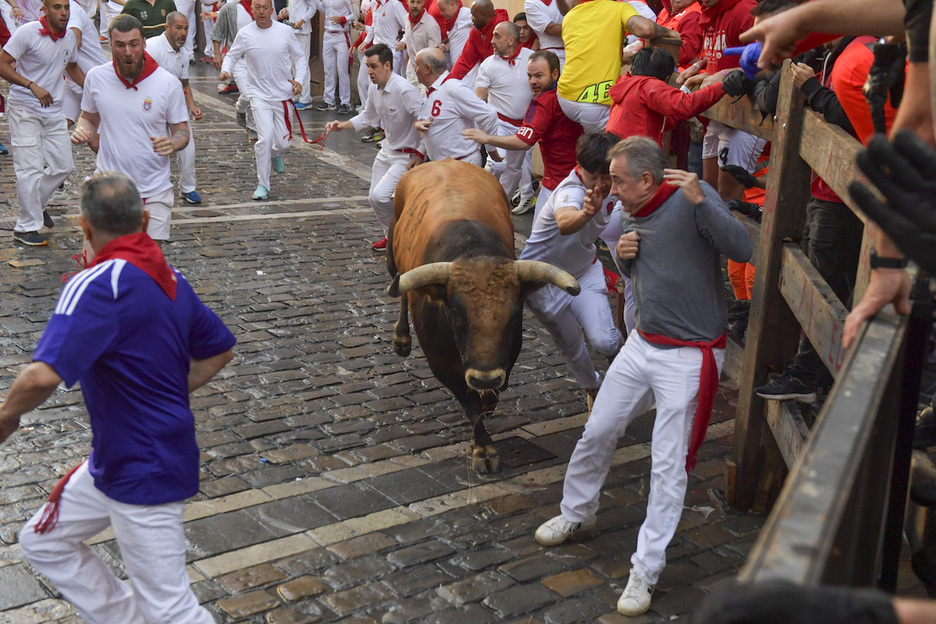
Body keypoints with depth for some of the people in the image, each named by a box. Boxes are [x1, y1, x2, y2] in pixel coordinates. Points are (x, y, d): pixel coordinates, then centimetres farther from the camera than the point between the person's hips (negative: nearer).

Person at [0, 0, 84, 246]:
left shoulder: (69, 37, 4)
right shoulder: (27, 33, -15)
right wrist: (33, 86, -27)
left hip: (54, 109, 6)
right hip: (25, 109, -6)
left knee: (63, 165, 8)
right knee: (31, 168, -8)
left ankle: (34, 203, 33)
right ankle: (26, 227, 2)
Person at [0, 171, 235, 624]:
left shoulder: (98, 286, -23)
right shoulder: (167, 277, 3)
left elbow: (44, 376, -34)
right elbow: (219, 350, 13)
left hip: (144, 475, -9)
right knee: (44, 542, 23)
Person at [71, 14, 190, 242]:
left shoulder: (168, 83, -7)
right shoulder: (96, 77, 0)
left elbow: (182, 131, 1)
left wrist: (173, 143, -22)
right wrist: (81, 131, -7)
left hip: (154, 191, -1)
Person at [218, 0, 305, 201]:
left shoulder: (284, 31, -2)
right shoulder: (245, 34, -4)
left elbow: (299, 57, 7)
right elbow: (232, 55, 9)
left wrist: (299, 80, -9)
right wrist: (225, 70, -12)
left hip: (283, 94, 2)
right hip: (259, 95, -2)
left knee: (283, 142, 6)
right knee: (265, 138, -15)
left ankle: (274, 154, 45)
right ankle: (263, 184, 1)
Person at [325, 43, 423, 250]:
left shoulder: (405, 91, -27)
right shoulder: (374, 88, 0)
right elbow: (369, 116, 18)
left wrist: (420, 155, -24)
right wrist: (343, 125, 5)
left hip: (407, 155, -9)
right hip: (388, 149, 9)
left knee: (380, 196, -19)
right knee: (373, 198, 12)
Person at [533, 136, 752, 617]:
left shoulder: (693, 199, -16)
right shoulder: (633, 216, 6)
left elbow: (742, 250, -27)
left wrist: (701, 202, -37)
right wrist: (624, 256, -2)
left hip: (690, 357, -7)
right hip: (643, 343, 7)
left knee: (669, 466, -1)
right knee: (597, 432, 15)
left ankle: (645, 572, 9)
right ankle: (576, 514, 39)